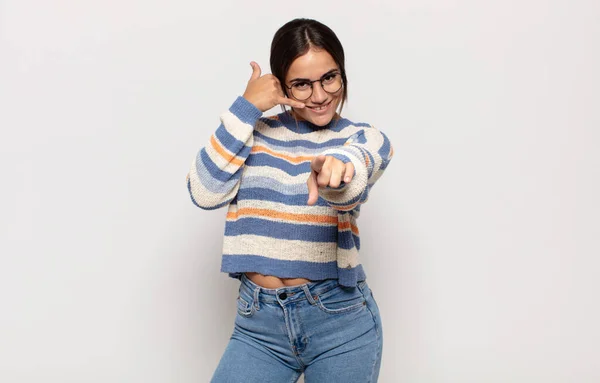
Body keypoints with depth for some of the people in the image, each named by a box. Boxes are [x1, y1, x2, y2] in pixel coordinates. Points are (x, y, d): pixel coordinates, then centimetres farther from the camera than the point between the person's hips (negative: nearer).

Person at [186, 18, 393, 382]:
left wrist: (336, 167, -47)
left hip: (340, 317, -1)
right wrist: (246, 107, -10)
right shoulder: (254, 133, 6)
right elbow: (205, 193, -9)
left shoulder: (365, 139, -1)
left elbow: (347, 188, -24)